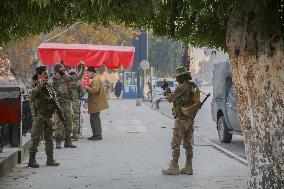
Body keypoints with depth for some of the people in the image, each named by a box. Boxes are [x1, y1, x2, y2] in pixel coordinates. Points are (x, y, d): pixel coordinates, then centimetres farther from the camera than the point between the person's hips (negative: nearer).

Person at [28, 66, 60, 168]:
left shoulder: (48, 85, 12)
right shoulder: (35, 85, -7)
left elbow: (54, 96, 18)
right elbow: (32, 95, -26)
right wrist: (39, 86, -33)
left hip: (48, 115, 6)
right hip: (38, 115, -6)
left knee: (49, 138, 10)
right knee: (36, 138, -4)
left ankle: (50, 159, 16)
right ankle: (32, 160, 1)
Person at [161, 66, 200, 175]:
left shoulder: (182, 87, -16)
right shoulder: (194, 87, 10)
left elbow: (170, 98, -7)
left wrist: (166, 89, 10)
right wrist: (168, 90, 23)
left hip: (181, 120, -8)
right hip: (190, 120, 8)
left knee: (176, 144, -3)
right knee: (188, 144, 11)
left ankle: (174, 167, -2)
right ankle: (188, 167, 13)